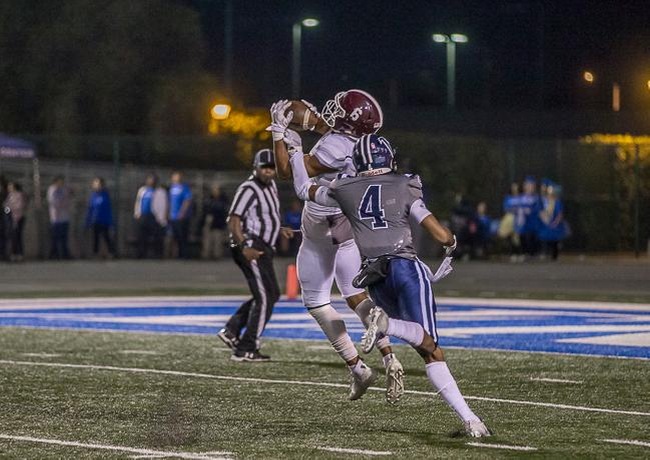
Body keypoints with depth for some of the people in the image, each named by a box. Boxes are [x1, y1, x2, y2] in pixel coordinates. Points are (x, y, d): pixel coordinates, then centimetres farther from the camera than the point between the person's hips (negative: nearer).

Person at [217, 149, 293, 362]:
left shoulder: (271, 186, 16)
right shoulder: (249, 189, -13)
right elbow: (234, 221, -19)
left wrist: (279, 230, 16)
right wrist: (244, 247, -29)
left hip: (263, 247, 10)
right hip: (251, 245, -10)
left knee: (270, 295, 15)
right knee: (265, 296, -9)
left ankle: (231, 330, 13)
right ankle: (246, 350, -7)